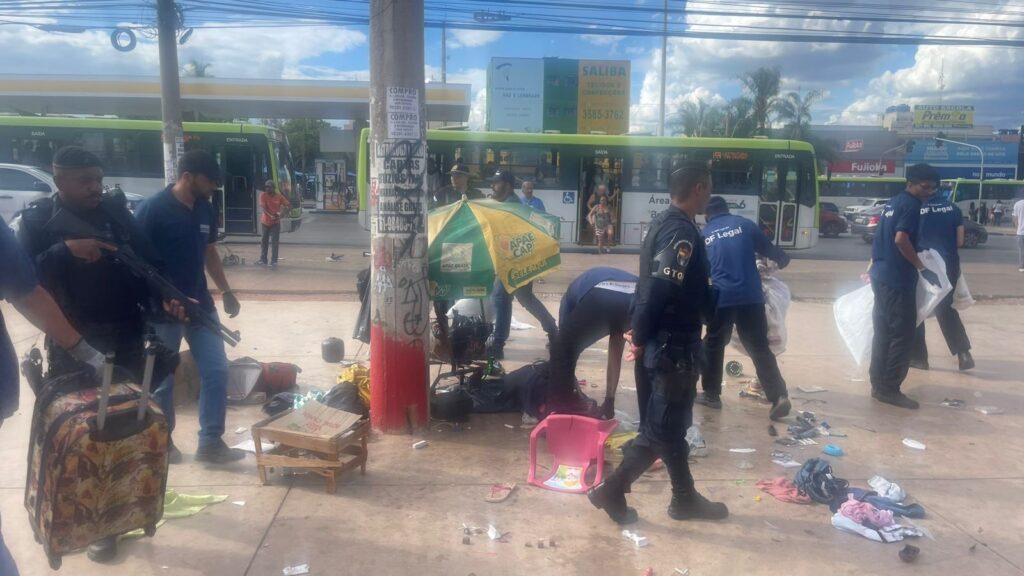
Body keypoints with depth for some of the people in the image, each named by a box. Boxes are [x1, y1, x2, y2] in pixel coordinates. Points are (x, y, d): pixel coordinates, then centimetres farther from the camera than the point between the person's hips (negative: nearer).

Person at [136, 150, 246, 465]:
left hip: (200, 304, 6)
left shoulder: (205, 209, 6)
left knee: (216, 370, 2)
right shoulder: (152, 208, -13)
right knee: (163, 379, 8)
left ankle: (210, 443, 11)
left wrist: (226, 291, 11)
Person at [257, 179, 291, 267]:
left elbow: (289, 205, -2)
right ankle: (263, 260, 23)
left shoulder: (279, 196, -3)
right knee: (264, 241, 12)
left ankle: (274, 261, -3)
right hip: (265, 221, 1)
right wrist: (270, 216, -32)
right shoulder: (263, 195, -7)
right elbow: (263, 207, -16)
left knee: (275, 242, -6)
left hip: (276, 222, -1)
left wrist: (283, 211, -21)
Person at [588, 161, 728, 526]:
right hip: (674, 345, -10)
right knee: (661, 427, 1)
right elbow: (657, 290, -27)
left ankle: (685, 498, 30)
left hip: (666, 342, 10)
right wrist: (640, 339, -16)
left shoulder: (664, 223, 11)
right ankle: (611, 490, 10)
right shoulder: (682, 232, -21)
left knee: (673, 423, 17)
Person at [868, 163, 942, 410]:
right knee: (902, 334, -3)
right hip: (898, 279, -10)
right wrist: (922, 268, -17)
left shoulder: (893, 202, 16)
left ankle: (879, 384, 18)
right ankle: (889, 389, 0)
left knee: (883, 331, 12)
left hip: (881, 275, 10)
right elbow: (901, 240, -24)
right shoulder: (911, 204, -12)